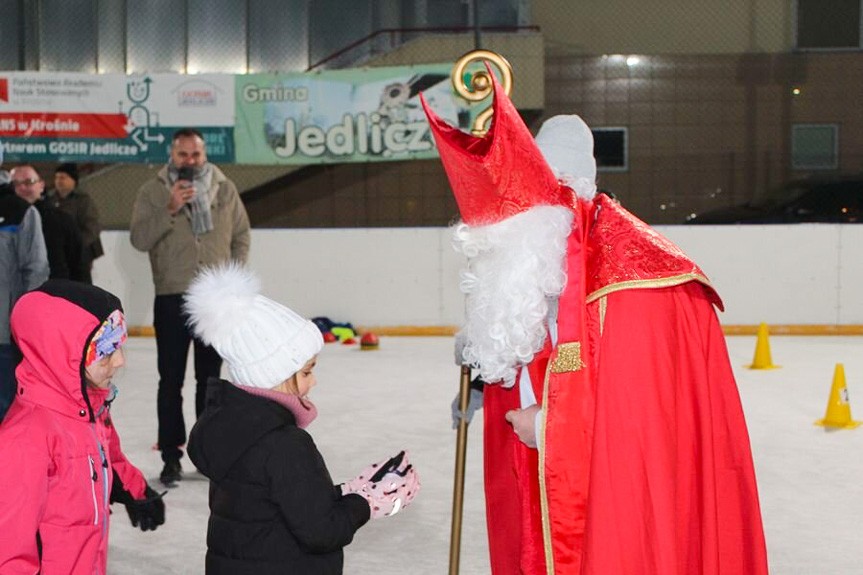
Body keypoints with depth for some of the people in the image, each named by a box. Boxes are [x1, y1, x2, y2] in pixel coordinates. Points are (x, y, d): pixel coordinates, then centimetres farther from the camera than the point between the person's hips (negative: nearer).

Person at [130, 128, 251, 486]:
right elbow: (139, 239, -12)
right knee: (171, 380, 2)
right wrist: (171, 209, -22)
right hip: (172, 299, -2)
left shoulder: (225, 189, 4)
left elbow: (241, 236, 11)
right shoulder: (153, 192, -3)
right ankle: (171, 456, 9)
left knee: (210, 378, 13)